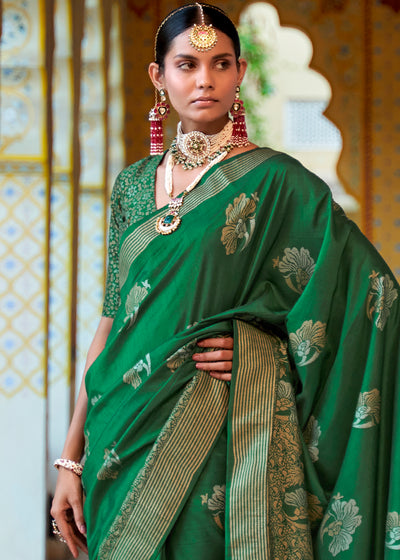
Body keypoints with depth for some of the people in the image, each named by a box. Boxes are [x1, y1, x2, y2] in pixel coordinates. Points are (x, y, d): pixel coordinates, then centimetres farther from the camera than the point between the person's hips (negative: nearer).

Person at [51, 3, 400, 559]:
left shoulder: (275, 180, -4)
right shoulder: (135, 184, 10)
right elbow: (113, 323, 10)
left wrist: (256, 348, -10)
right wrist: (72, 456, 7)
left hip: (229, 435, -4)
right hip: (129, 442, 4)